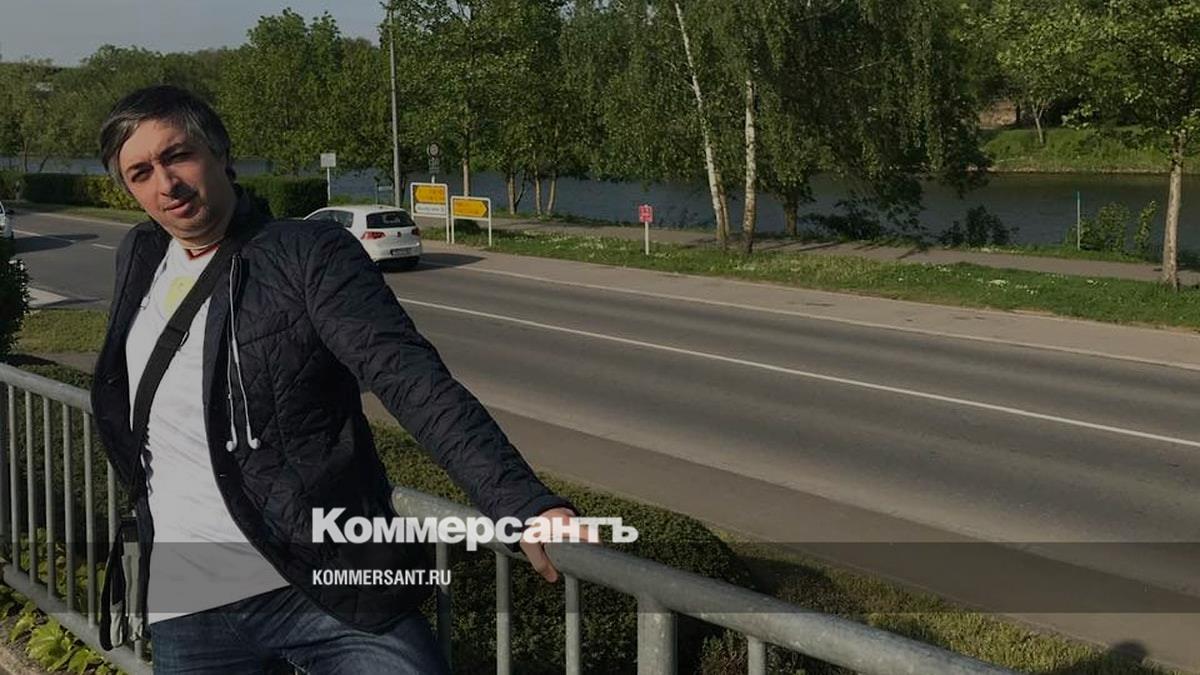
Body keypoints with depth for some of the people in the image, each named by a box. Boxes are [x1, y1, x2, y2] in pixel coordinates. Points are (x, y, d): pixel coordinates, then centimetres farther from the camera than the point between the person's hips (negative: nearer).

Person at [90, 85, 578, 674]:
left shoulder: (311, 255, -8)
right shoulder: (137, 258, 10)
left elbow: (415, 383, -20)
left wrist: (524, 504, -31)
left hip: (332, 591, -5)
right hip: (186, 611, 5)